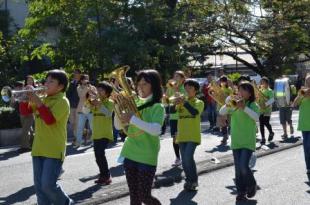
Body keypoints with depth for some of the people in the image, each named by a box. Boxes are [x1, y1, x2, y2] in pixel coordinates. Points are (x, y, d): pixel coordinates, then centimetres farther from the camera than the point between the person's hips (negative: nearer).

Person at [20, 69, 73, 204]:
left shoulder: (62, 101, -10)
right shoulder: (43, 99, 14)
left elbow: (49, 120, -22)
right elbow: (26, 110, 17)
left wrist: (38, 101, -20)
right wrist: (26, 98, 0)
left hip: (54, 150, -7)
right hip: (38, 149, 8)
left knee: (48, 184, -12)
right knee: (39, 186, 8)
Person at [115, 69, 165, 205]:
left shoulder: (157, 107, -9)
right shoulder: (134, 104, 9)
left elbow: (156, 130, -26)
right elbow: (118, 126, 7)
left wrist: (133, 119, -32)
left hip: (147, 157, -6)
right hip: (130, 154, 6)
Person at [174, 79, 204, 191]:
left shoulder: (199, 102, -1)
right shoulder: (181, 102, 10)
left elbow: (195, 112, -21)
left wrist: (184, 102, -28)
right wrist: (176, 103, -21)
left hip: (193, 136, -4)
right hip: (182, 135, 4)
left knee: (188, 157, -17)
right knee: (184, 160, 7)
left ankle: (193, 181, -1)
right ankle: (189, 180, 25)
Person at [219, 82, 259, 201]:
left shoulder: (253, 105, -4)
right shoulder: (234, 105, 6)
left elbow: (256, 117, -23)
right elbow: (221, 112, -3)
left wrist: (244, 107, -33)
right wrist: (228, 104, -21)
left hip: (248, 141, -4)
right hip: (236, 141, 4)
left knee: (243, 166, -12)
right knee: (238, 168, 6)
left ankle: (252, 186, 14)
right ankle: (241, 192, 17)